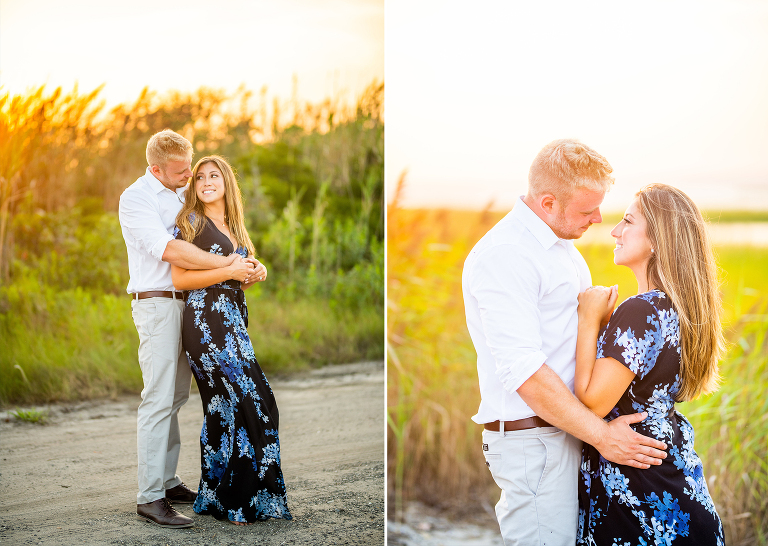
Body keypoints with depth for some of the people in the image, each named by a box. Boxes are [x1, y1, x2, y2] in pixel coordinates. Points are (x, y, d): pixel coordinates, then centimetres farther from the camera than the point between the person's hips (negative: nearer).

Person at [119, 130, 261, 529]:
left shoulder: (181, 194, 15)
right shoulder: (136, 198, -10)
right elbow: (168, 250, -22)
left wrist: (252, 263, 1)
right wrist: (228, 265, -23)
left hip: (185, 302, 8)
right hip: (156, 303, -8)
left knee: (175, 396, 10)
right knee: (158, 399, -12)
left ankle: (167, 481, 18)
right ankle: (150, 497, -11)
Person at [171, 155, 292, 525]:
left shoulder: (233, 227, 21)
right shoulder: (192, 222, -2)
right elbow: (179, 278, -10)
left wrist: (251, 277, 6)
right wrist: (230, 271, -13)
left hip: (234, 320, 8)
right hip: (206, 321, -8)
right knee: (232, 404, -11)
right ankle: (229, 501, -3)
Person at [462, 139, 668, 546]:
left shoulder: (562, 247, 16)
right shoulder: (503, 256, -17)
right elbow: (524, 370, -23)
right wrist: (602, 435, -20)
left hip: (567, 431, 9)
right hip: (532, 439, -9)